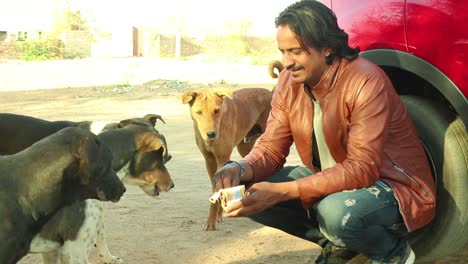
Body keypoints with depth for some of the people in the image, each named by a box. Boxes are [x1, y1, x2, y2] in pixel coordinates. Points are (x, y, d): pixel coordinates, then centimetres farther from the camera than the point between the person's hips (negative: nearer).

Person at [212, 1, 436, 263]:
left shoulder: (367, 82, -26)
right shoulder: (289, 82, -5)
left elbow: (362, 169, -32)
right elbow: (271, 148, -2)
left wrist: (281, 191, -39)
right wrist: (241, 170, -27)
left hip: (392, 185, -7)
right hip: (330, 180, 7)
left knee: (337, 211, -39)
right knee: (247, 193, -8)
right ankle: (337, 242, 7)